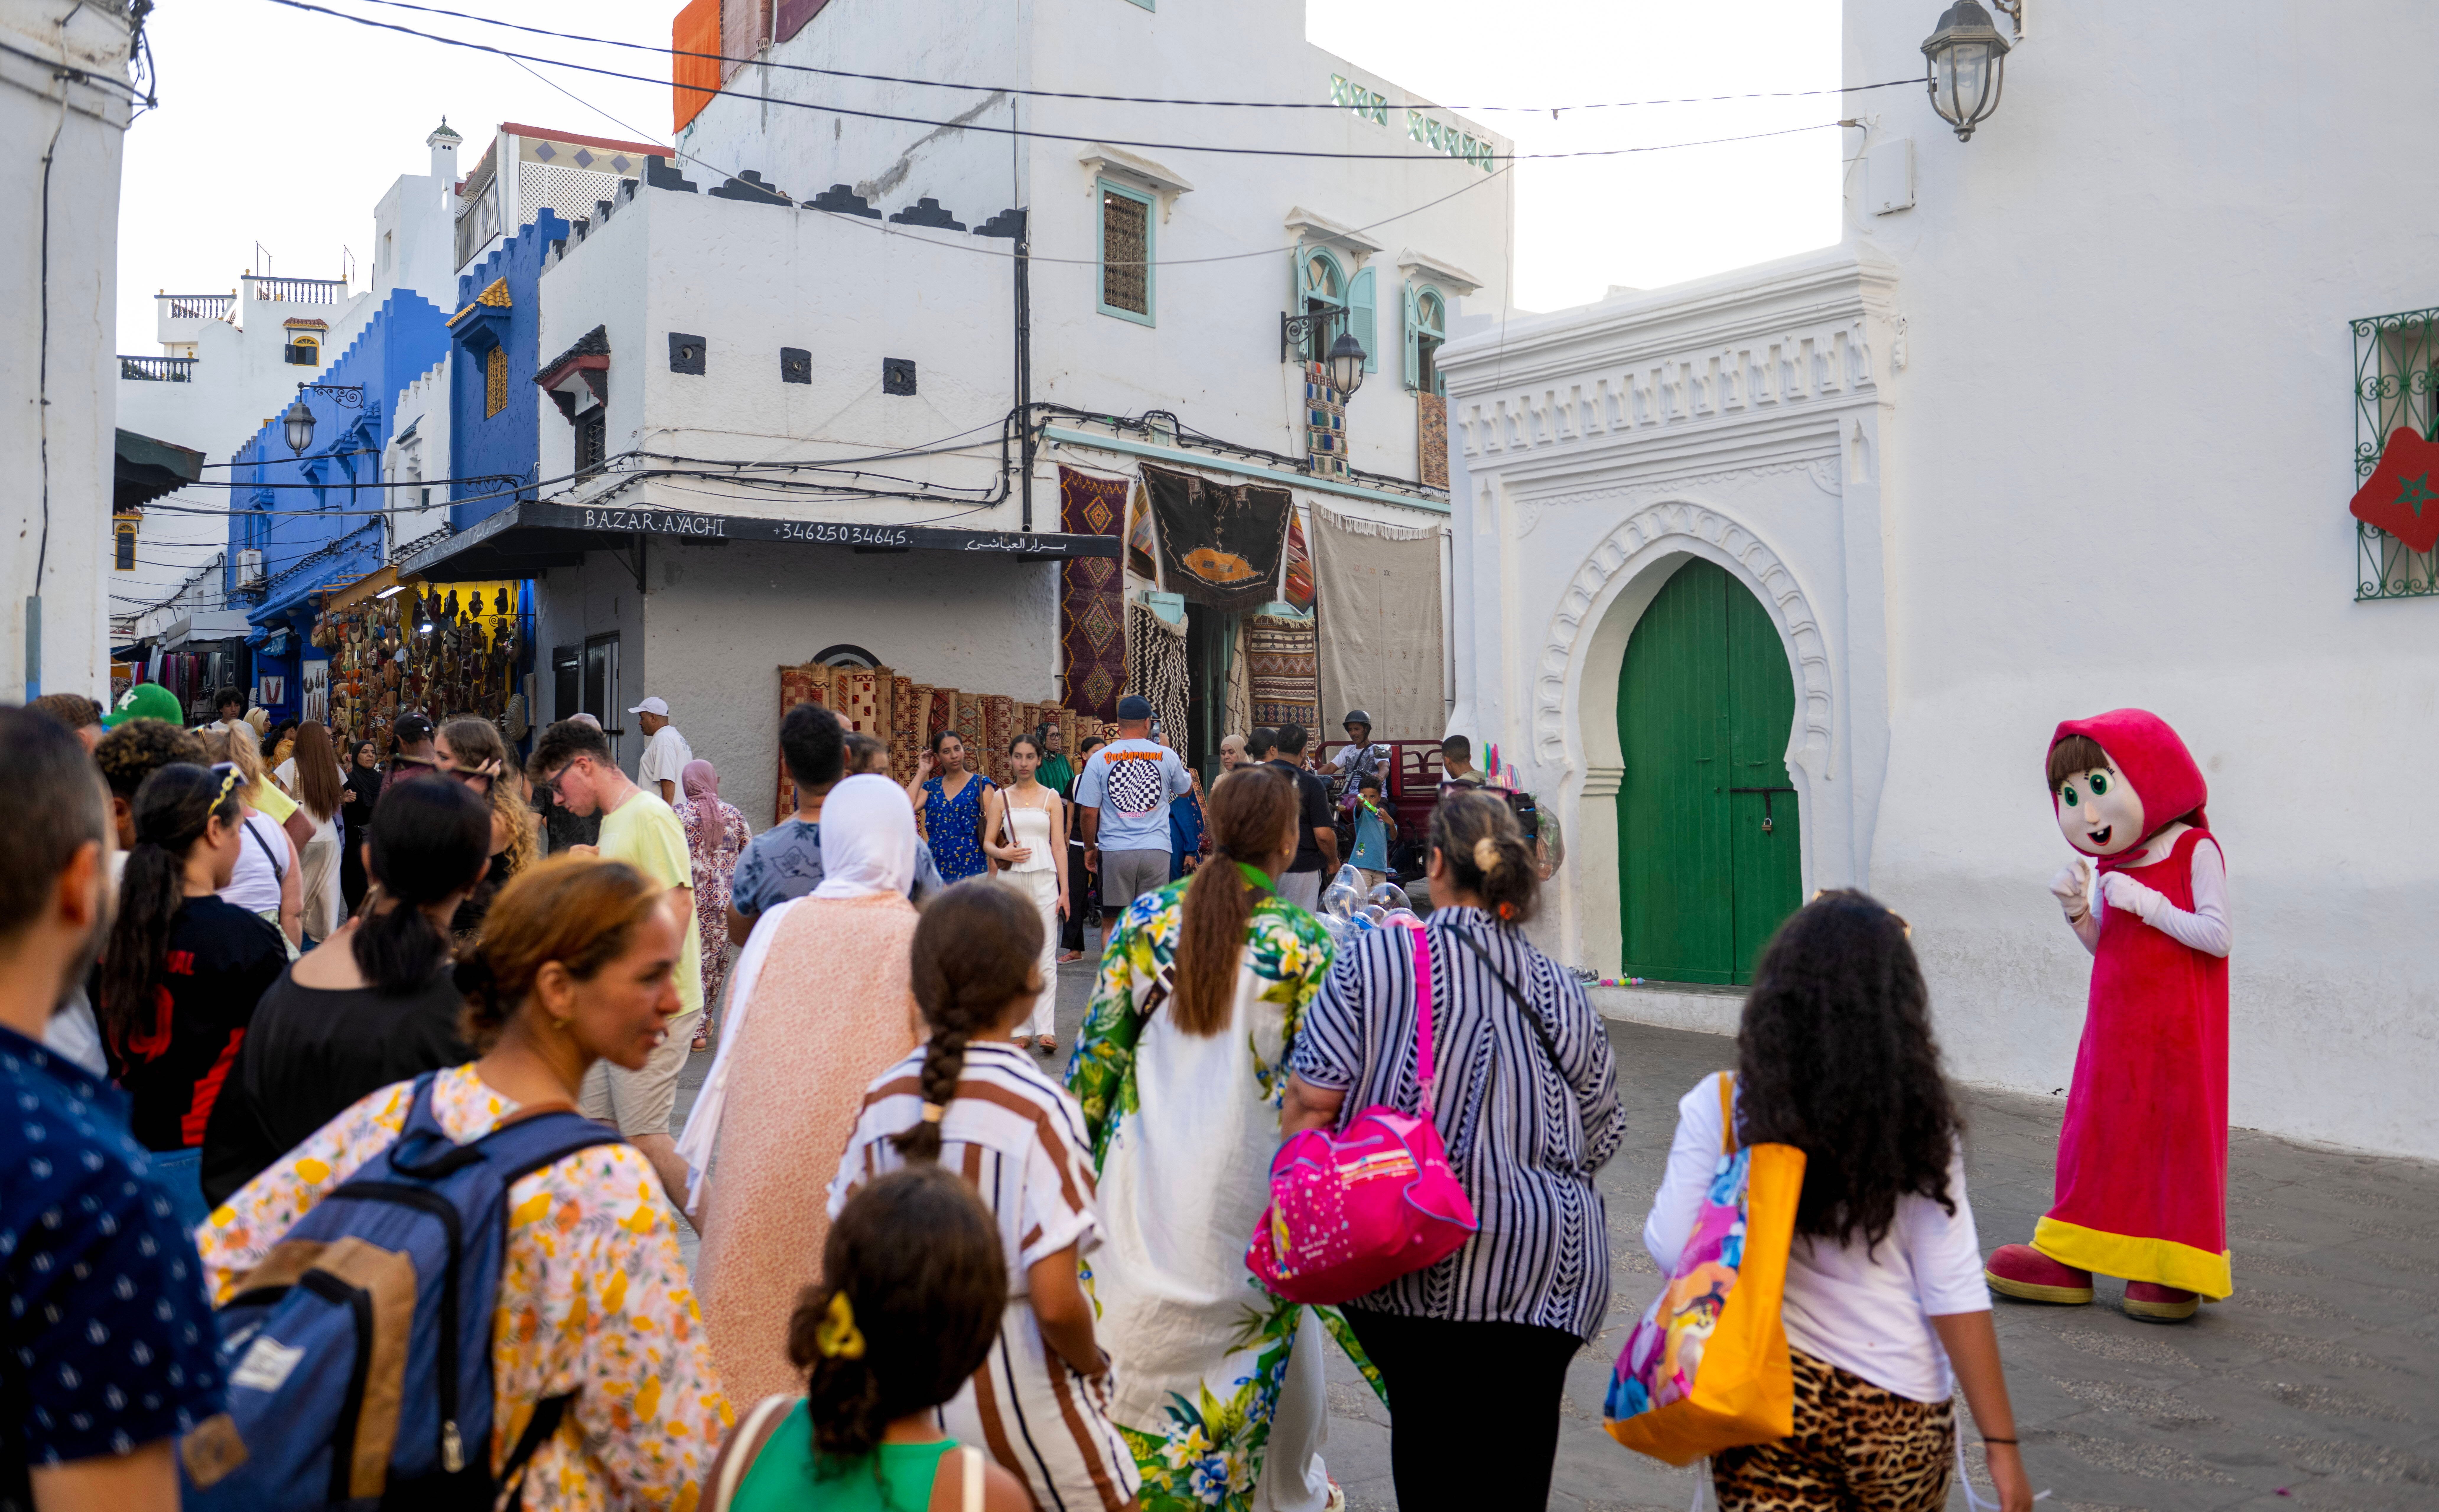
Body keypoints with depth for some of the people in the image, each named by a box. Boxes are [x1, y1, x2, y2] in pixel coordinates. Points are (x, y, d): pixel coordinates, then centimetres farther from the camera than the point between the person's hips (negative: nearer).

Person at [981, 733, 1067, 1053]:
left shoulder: (1051, 798, 8)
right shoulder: (1000, 798, 10)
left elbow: (1059, 846, 5)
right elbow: (988, 841, 8)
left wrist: (1064, 890, -1)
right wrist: (1002, 853, -15)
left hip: (1044, 881, -1)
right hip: (1011, 880, 2)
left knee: (1046, 957, -8)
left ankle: (1046, 1030, -10)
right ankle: (1022, 1029, 8)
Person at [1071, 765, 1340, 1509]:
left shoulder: (1146, 917, -3)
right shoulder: (1303, 943, -9)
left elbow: (1097, 1045, 0)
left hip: (1147, 1168, 2)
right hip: (1248, 1184, -1)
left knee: (1135, 1331, 15)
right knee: (1265, 1331, 18)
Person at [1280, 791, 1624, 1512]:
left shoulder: (1375, 958, -7)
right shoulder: (1562, 993, 2)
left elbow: (1311, 1105, -9)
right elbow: (1597, 1142, 10)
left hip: (1401, 1269, -1)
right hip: (1542, 1277, 1)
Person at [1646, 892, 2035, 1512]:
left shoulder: (1721, 1107, -12)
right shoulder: (1919, 1123, -9)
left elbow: (1671, 1249, -12)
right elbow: (1954, 1293, -9)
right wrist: (2002, 1444, -2)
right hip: (1898, 1413, 2)